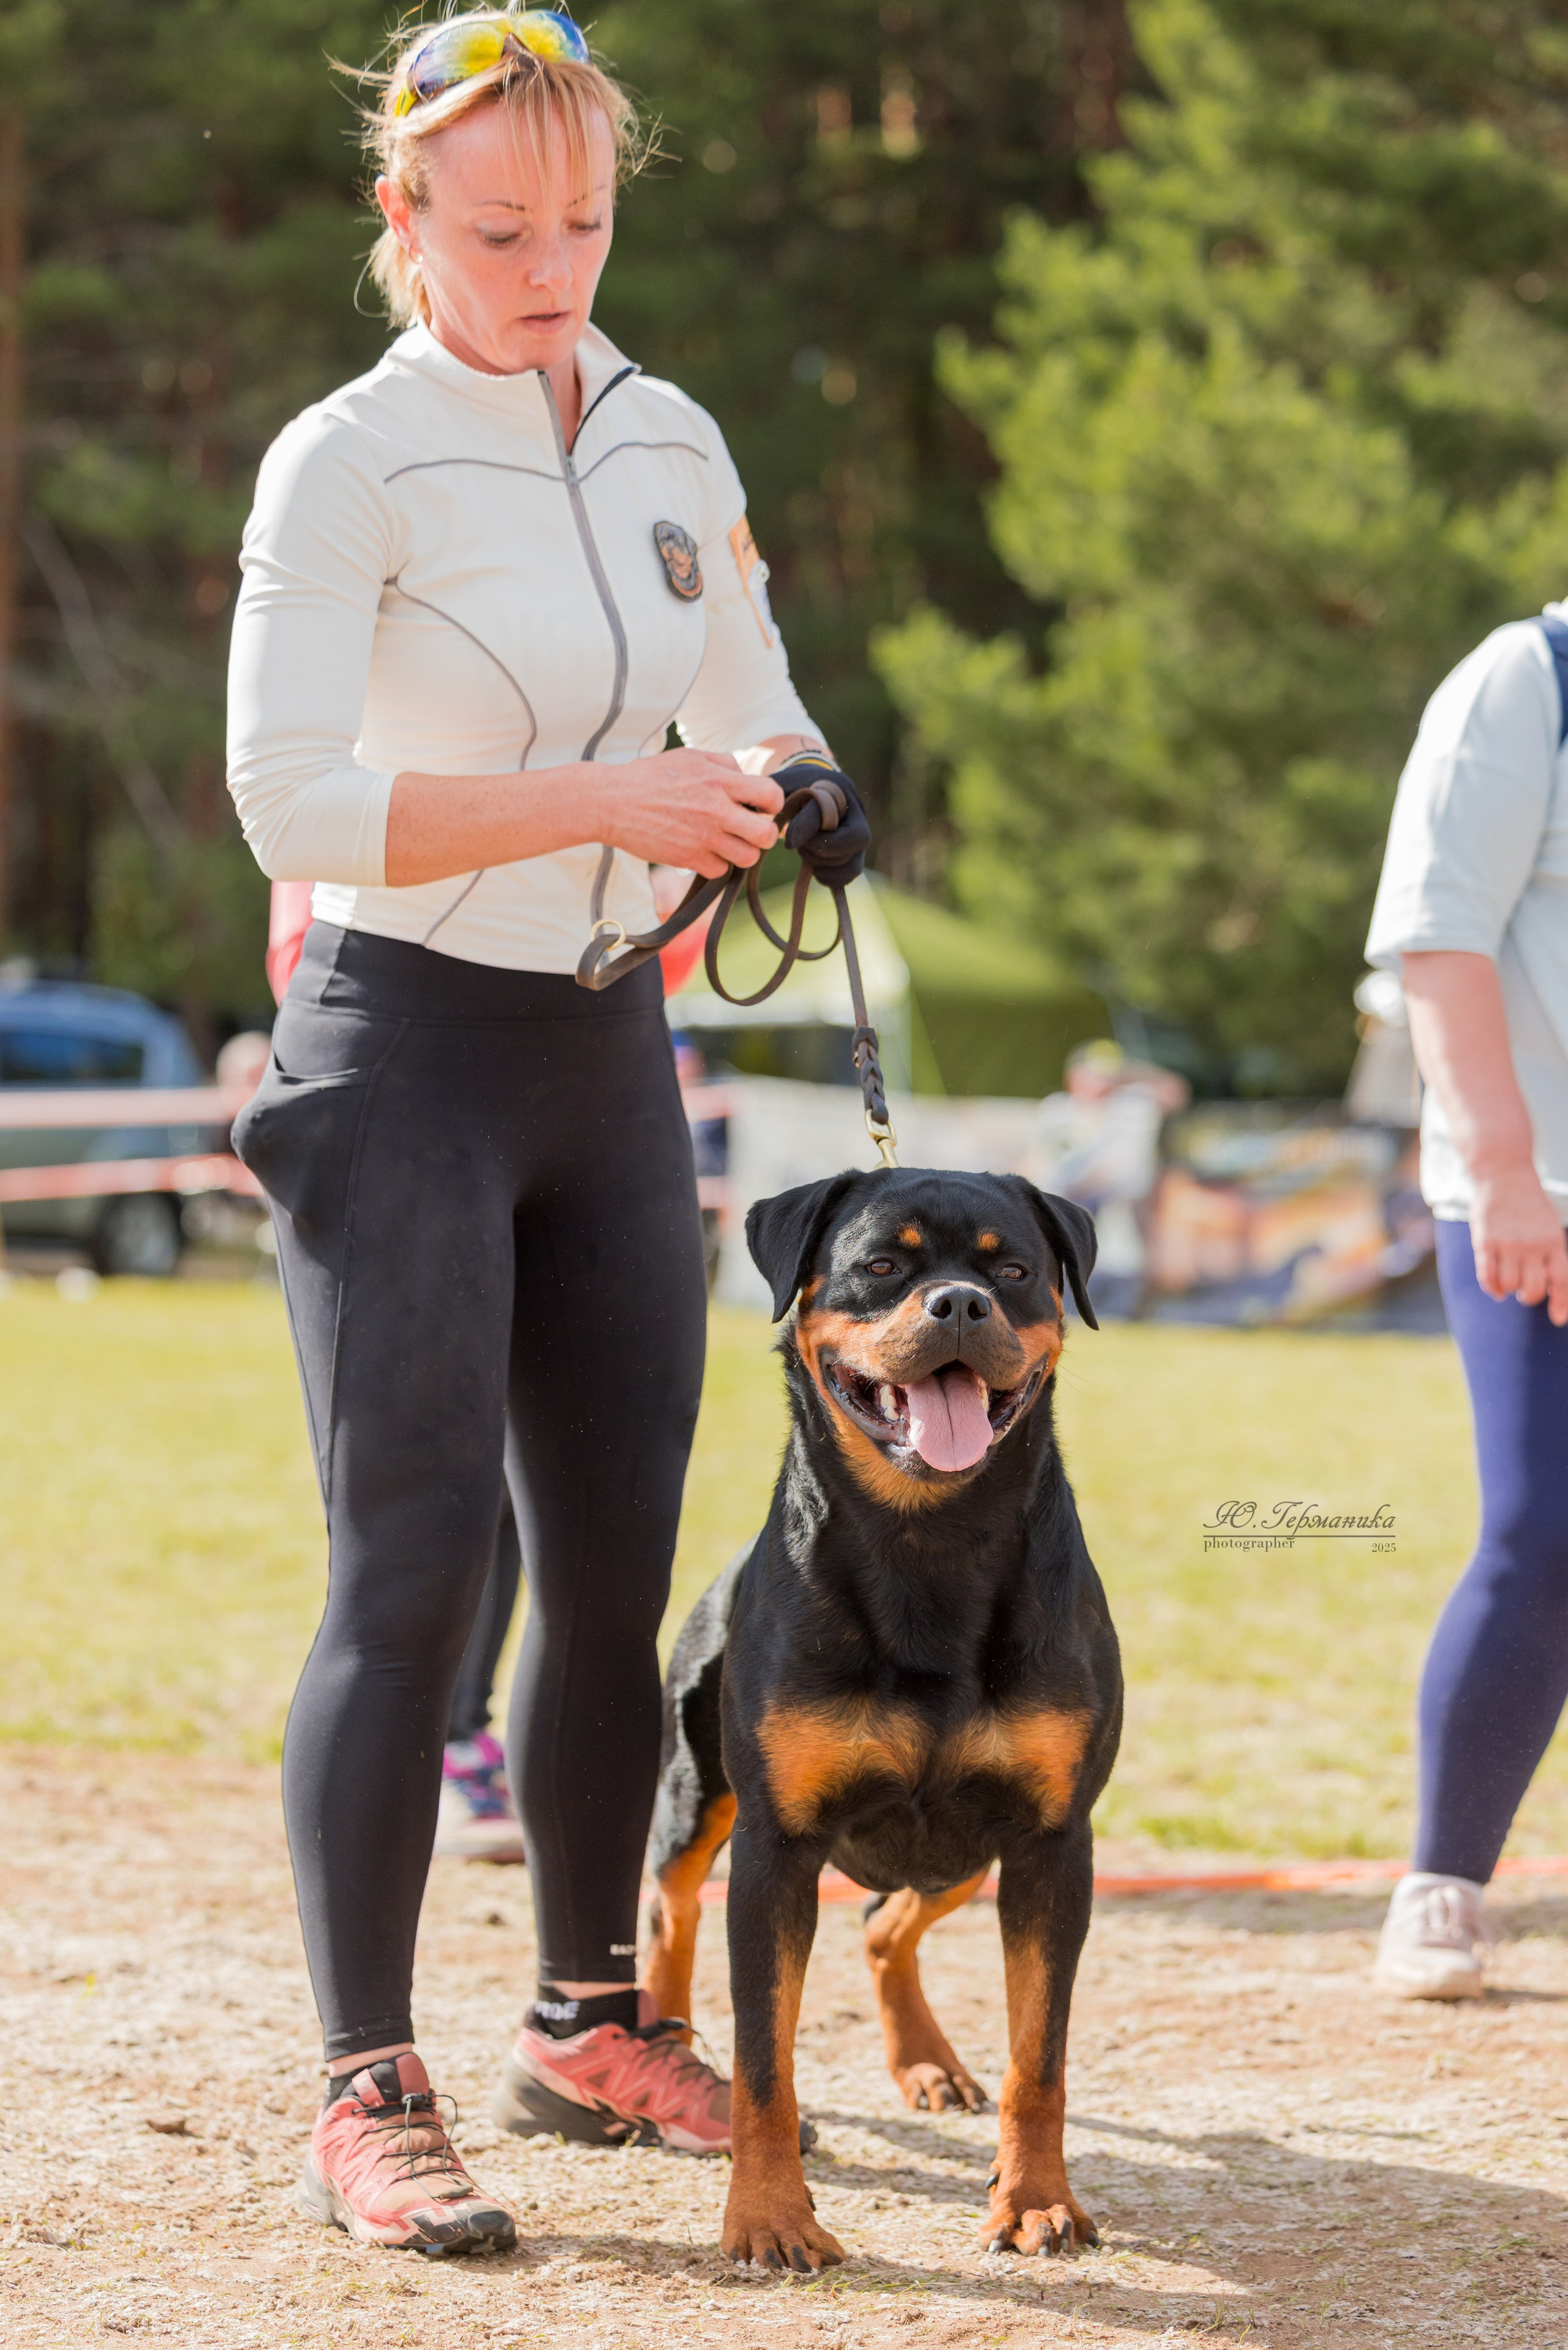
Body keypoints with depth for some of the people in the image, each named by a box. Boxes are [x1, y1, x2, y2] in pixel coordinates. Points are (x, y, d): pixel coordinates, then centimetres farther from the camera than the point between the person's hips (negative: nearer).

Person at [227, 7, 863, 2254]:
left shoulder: (673, 442, 9)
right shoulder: (348, 459, -10)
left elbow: (758, 711, 17)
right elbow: (289, 799, -18)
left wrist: (774, 783, -8)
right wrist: (610, 803, -25)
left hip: (611, 1054, 6)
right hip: (403, 1053, -6)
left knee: (622, 1566, 10)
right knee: (417, 1572, -12)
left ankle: (591, 2024, 25)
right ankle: (367, 2096, -7)